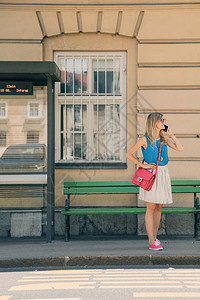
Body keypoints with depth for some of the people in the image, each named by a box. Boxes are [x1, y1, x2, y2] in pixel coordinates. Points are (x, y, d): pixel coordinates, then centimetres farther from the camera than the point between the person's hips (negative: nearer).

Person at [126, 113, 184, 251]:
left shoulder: (164, 138, 10)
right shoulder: (145, 140, -6)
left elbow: (180, 148, 1)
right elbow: (129, 154, -3)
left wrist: (171, 134, 1)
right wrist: (142, 164, -7)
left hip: (163, 173, 6)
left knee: (159, 207, 9)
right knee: (151, 208, -3)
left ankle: (155, 237, 20)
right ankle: (151, 242, 1)